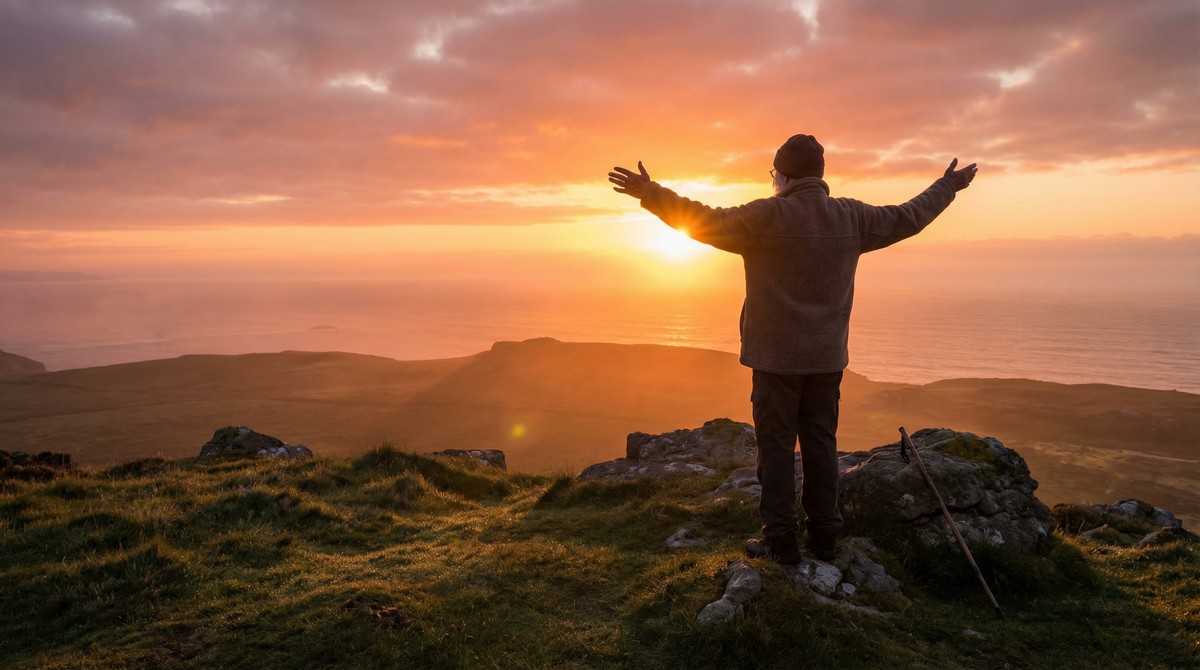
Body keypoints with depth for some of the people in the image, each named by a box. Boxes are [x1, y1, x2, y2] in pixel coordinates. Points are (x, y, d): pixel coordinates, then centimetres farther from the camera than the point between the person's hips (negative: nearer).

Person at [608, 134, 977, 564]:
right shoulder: (852, 217, 4)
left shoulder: (770, 216, -14)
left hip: (777, 355, -5)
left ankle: (780, 540, 6)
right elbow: (908, 217, 17)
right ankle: (824, 537, 19)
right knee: (820, 443, 12)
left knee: (776, 444, 2)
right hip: (827, 356, 5)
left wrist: (653, 194, -18)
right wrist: (948, 187, 34)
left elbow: (708, 222, -21)